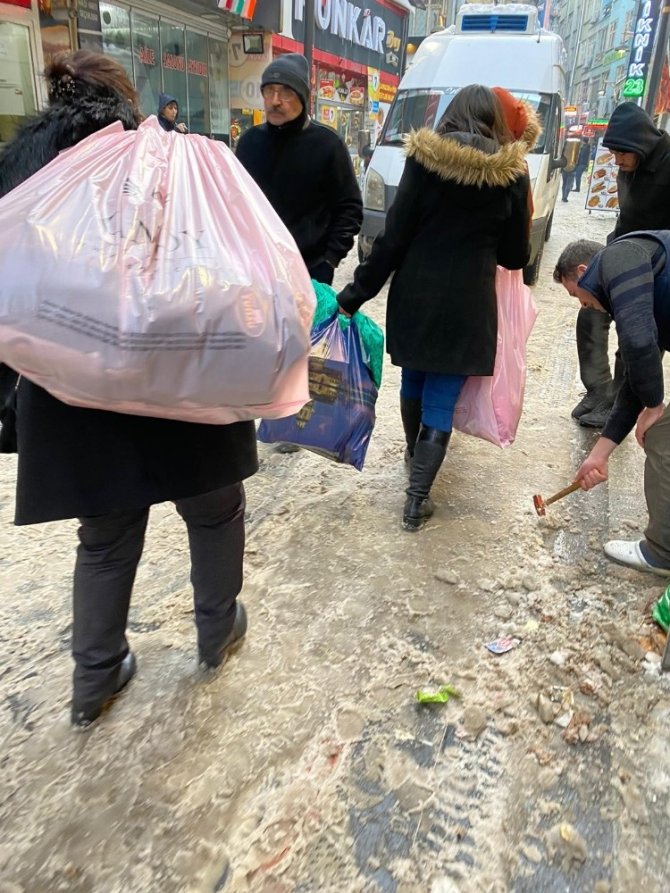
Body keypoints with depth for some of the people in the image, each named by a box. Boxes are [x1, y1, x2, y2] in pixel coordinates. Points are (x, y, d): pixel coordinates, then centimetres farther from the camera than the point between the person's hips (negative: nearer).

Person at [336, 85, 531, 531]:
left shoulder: (424, 158, -5)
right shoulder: (512, 171, -3)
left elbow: (394, 236, -9)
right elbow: (515, 255, 2)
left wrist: (355, 294, -3)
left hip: (415, 294, 1)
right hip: (468, 302, -1)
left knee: (414, 380, 22)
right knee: (442, 400, 4)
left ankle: (415, 454, 45)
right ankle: (418, 498, 4)